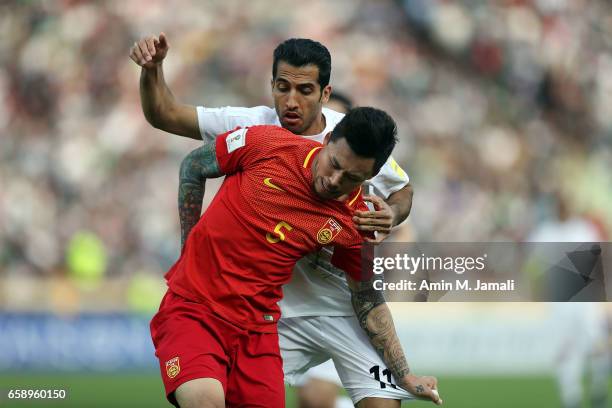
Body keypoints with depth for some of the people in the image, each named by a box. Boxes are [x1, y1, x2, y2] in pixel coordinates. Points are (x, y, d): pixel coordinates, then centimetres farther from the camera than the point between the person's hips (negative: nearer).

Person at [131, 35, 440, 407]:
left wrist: (392, 215, -14)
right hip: (277, 308, 1)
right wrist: (153, 69, -25)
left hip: (350, 307, -1)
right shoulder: (252, 126, -8)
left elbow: (403, 190, 8)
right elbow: (164, 115, -7)